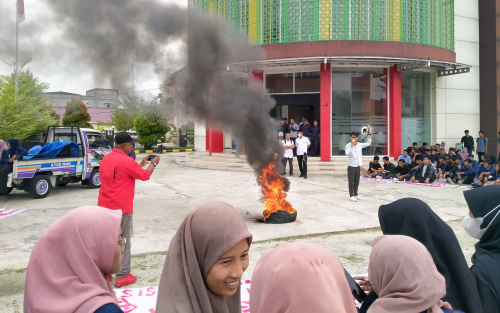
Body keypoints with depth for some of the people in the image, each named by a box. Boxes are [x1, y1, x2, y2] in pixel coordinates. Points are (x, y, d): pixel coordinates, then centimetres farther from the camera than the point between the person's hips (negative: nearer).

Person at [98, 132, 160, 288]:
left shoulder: (106, 159, 10)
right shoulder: (126, 161, -17)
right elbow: (145, 175, -6)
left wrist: (141, 164, 18)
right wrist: (153, 163, 10)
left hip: (104, 206, 8)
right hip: (121, 207, -8)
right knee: (123, 242, 2)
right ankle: (123, 276, 8)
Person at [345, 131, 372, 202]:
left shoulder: (360, 145, 6)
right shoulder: (348, 145, -9)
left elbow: (368, 143, 16)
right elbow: (347, 153, -26)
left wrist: (369, 134, 10)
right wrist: (352, 145, -26)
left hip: (358, 166, 5)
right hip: (351, 166, -5)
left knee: (356, 182, 14)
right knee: (351, 182, 0)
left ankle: (356, 194, 24)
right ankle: (351, 195, 7)